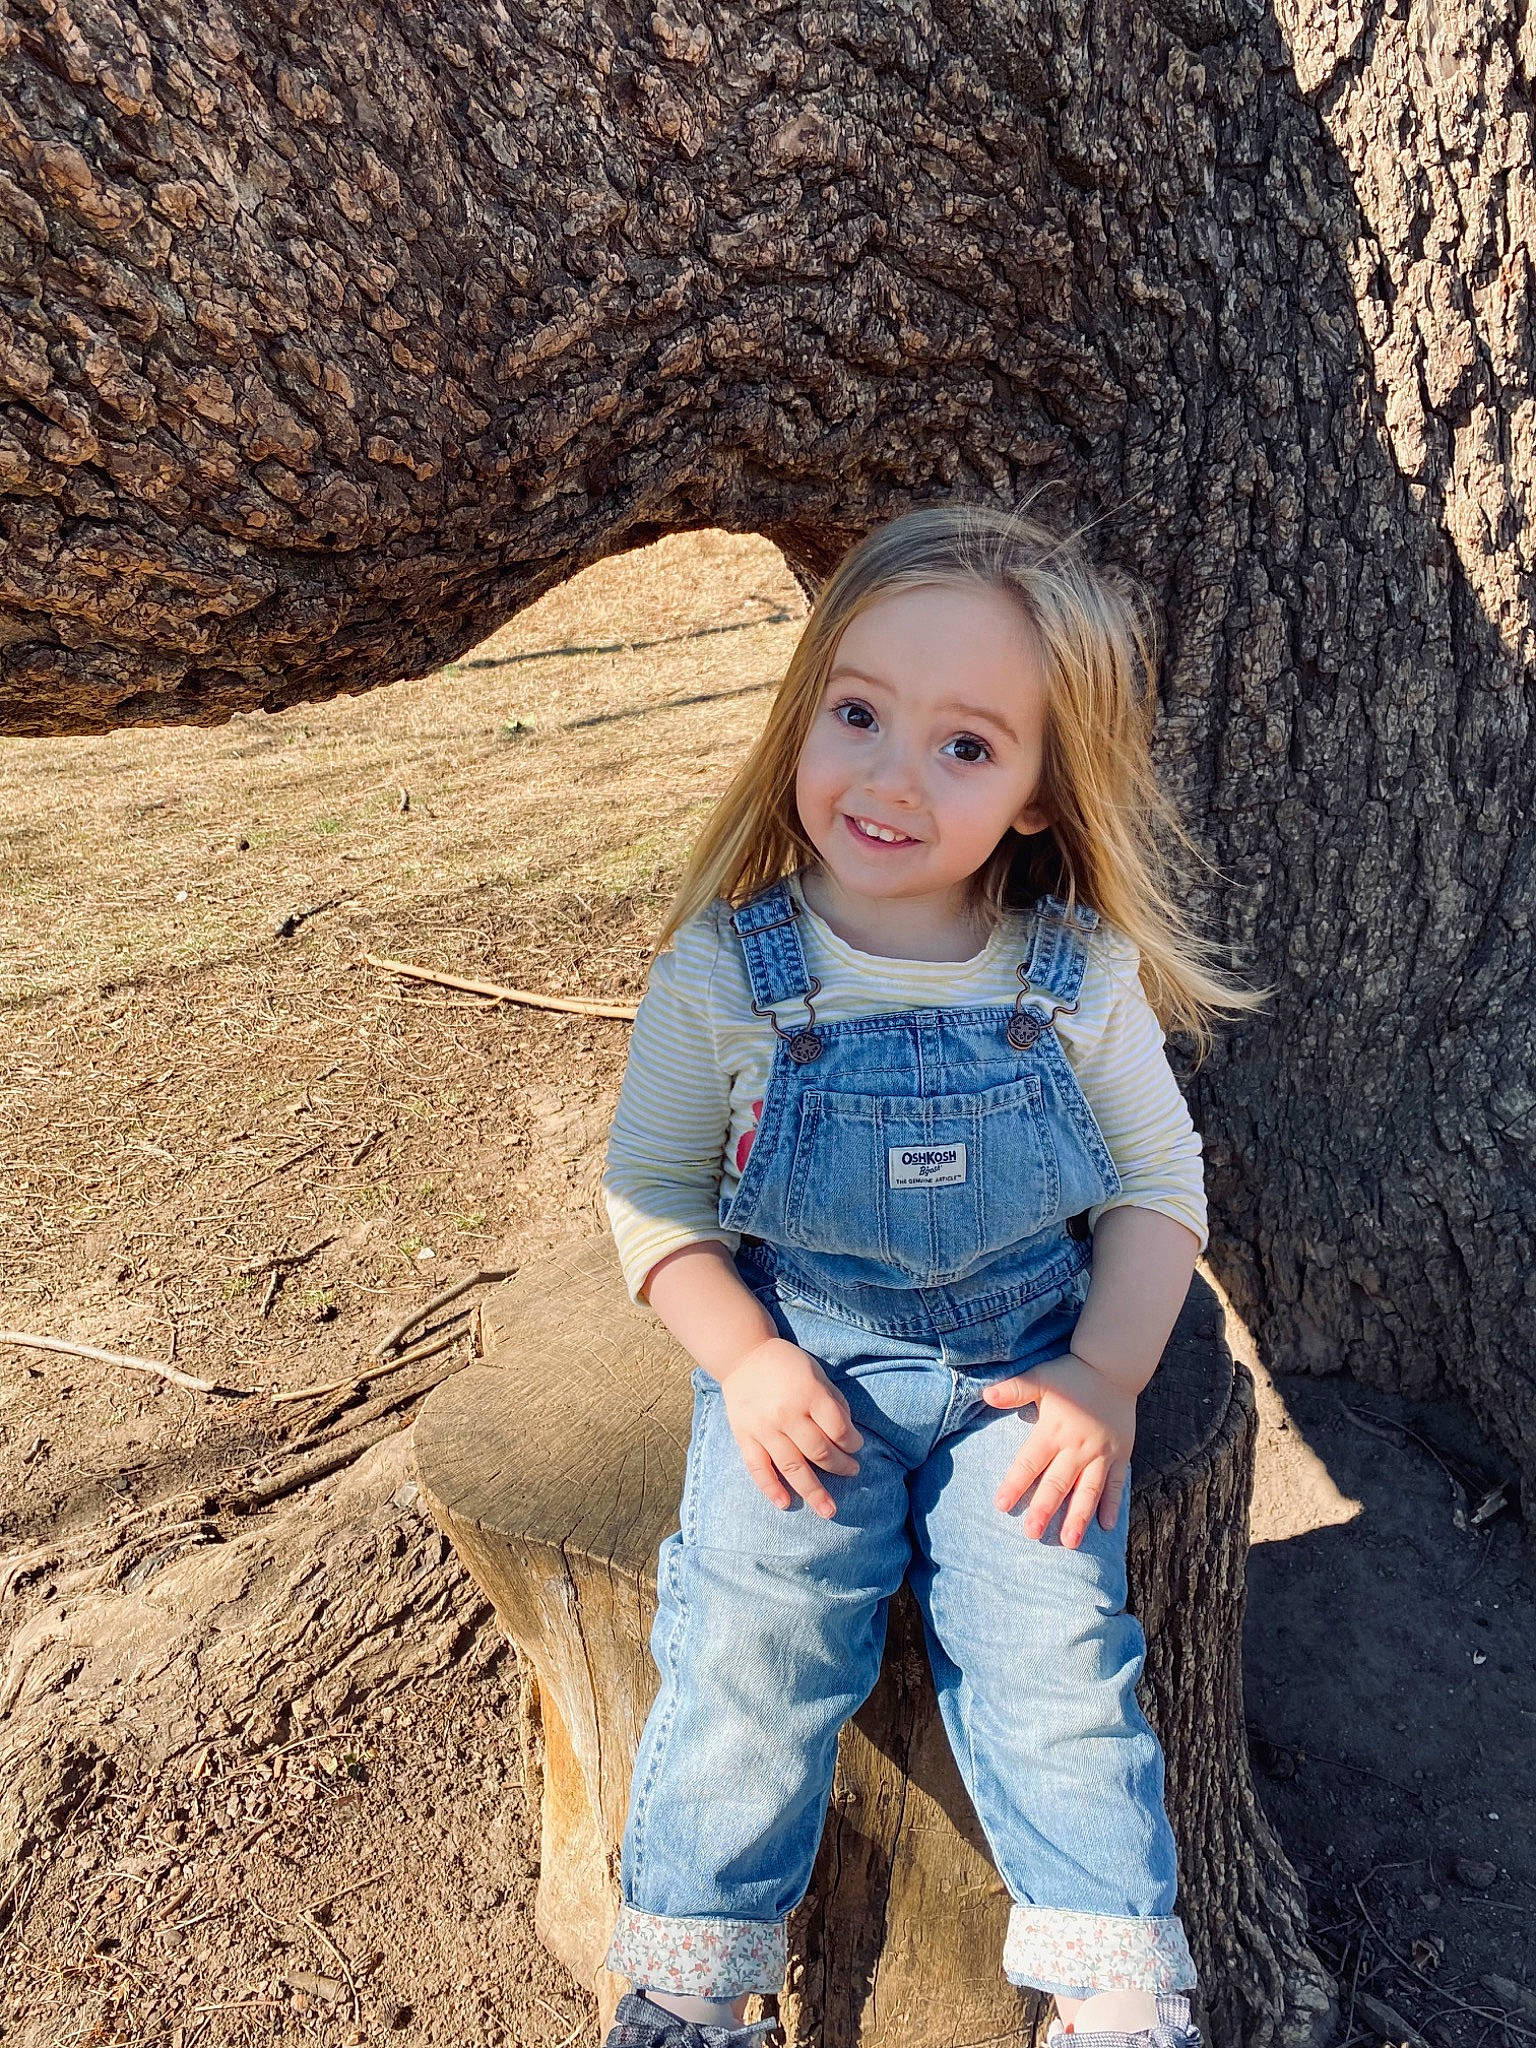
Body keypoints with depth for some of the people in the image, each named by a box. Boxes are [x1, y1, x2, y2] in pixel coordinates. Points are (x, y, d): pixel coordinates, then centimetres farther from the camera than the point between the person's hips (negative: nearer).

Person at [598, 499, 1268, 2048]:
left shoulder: (1082, 979, -6)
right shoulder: (722, 973, -9)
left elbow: (1159, 1181, 3)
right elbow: (652, 1192, -1)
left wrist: (1106, 1374, -8)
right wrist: (747, 1360, -13)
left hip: (1023, 1362, 1)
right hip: (804, 1363, 0)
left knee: (1054, 1656, -10)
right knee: (753, 1644, -14)